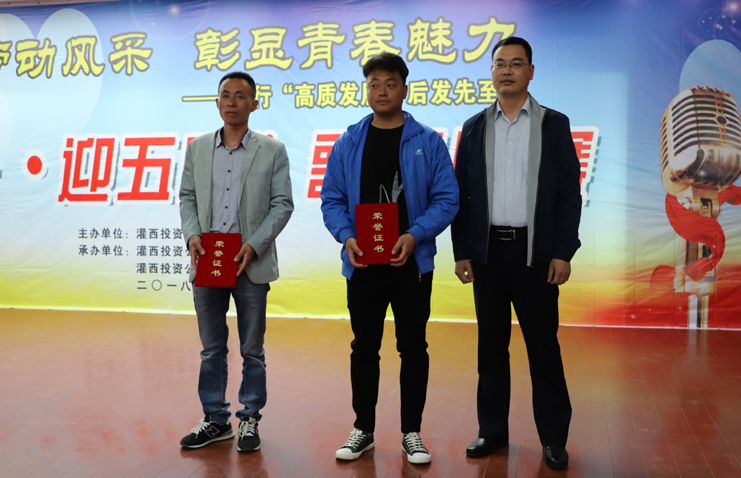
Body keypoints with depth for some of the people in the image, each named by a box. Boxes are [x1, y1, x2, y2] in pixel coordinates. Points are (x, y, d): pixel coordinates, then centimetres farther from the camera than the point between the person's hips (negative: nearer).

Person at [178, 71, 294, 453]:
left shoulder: (272, 150, 0)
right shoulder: (197, 148, 10)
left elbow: (283, 204, -3)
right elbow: (187, 197, 11)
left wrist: (254, 245, -14)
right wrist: (192, 235, -7)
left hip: (250, 263, -2)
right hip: (206, 262, 3)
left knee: (252, 349, 7)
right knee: (211, 348, 11)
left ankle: (249, 420, 21)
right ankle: (215, 420, 23)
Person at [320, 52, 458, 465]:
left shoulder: (428, 142, 0)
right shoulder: (349, 143, 7)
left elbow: (446, 199, -3)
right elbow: (332, 199, 6)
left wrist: (414, 236, -17)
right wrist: (347, 237, -12)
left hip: (411, 261, -2)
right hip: (362, 262, 2)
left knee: (413, 347, 6)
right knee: (364, 348, 11)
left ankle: (412, 433, 20)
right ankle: (363, 430, 24)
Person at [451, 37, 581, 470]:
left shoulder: (554, 124, 4)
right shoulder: (475, 128, 9)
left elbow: (569, 193, 0)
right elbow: (461, 193, 8)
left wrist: (563, 252, -8)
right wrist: (462, 251, 1)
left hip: (536, 251, -2)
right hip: (488, 251, 2)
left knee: (543, 346, 4)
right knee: (491, 345, 10)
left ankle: (554, 438, 16)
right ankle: (493, 430, 22)